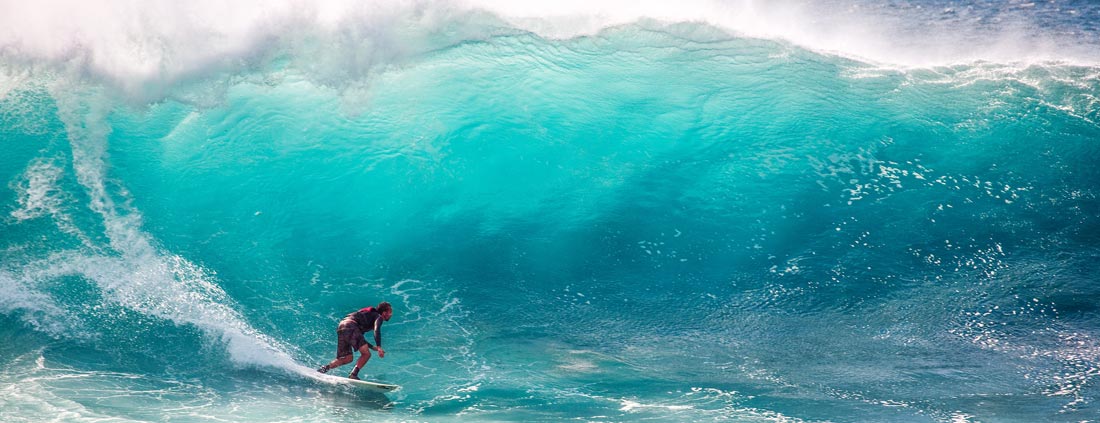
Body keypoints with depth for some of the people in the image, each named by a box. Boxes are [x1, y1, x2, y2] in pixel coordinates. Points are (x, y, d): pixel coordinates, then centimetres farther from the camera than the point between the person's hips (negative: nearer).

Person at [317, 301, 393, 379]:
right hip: (351, 327, -9)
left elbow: (359, 336, 38)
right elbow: (377, 330, -15)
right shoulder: (378, 317, 8)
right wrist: (379, 347, -25)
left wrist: (372, 347, 33)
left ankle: (325, 368, 2)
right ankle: (353, 375, -20)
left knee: (348, 358, 13)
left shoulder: (369, 315, 34)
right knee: (366, 354, -11)